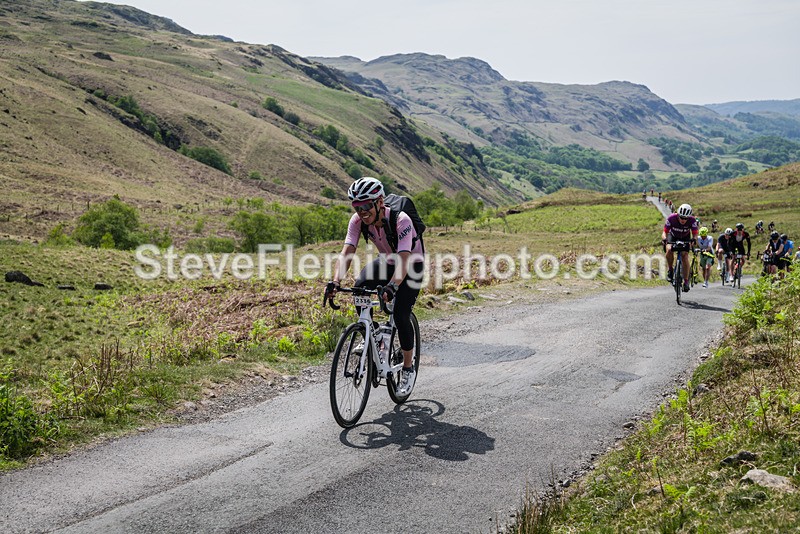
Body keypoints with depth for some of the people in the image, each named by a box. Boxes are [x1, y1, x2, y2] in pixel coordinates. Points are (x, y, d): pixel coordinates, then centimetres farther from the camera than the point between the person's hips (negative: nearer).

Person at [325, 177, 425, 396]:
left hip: (412, 264, -4)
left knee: (401, 315, -17)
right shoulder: (358, 220, -21)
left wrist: (392, 287, -59)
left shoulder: (401, 220, -35)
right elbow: (346, 253, -28)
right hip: (387, 260, 4)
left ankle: (408, 369, 5)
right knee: (359, 288, -25)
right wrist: (335, 282, -45)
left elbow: (404, 260, -43)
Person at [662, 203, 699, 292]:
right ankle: (670, 270, -7)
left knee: (685, 256, -18)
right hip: (673, 236, 0)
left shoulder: (692, 220, -29)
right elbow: (665, 231, -28)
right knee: (669, 250, -30)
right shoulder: (671, 218, -31)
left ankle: (686, 281, -8)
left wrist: (694, 239, -51)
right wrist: (664, 239, -50)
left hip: (685, 238, 0)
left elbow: (695, 234, -27)